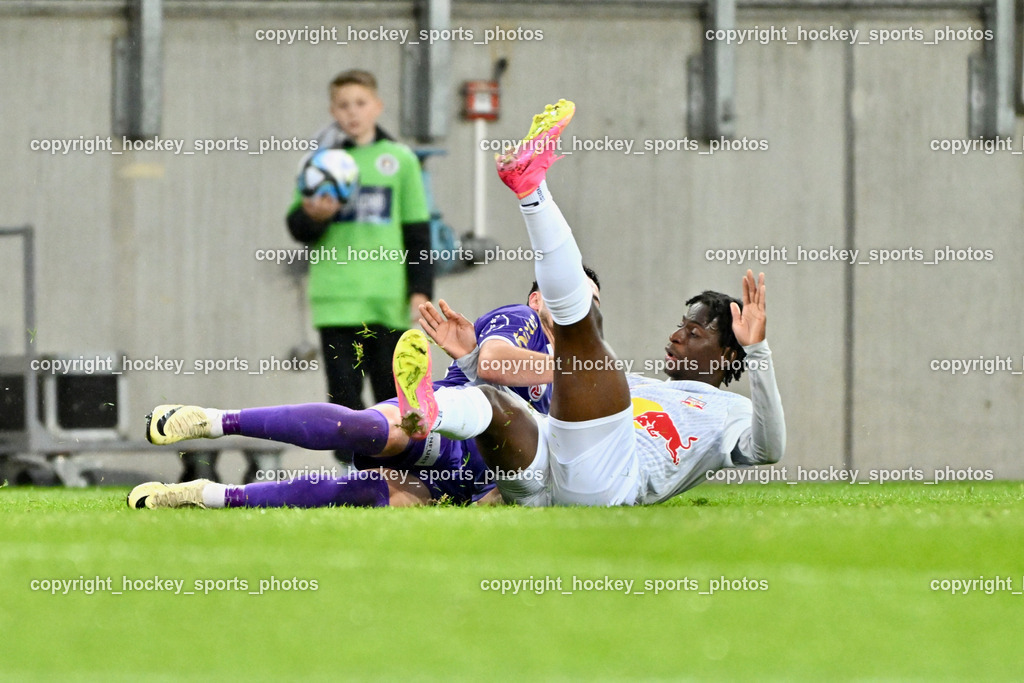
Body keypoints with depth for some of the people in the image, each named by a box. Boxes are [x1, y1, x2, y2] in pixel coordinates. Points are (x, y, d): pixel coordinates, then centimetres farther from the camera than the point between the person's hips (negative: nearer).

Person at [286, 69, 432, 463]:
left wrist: (420, 290, 1)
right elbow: (298, 228, 5)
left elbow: (418, 232, 9)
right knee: (344, 392, -2)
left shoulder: (400, 160, 8)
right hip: (337, 297, 0)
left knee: (393, 393, 3)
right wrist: (313, 216, -18)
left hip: (389, 298, 0)